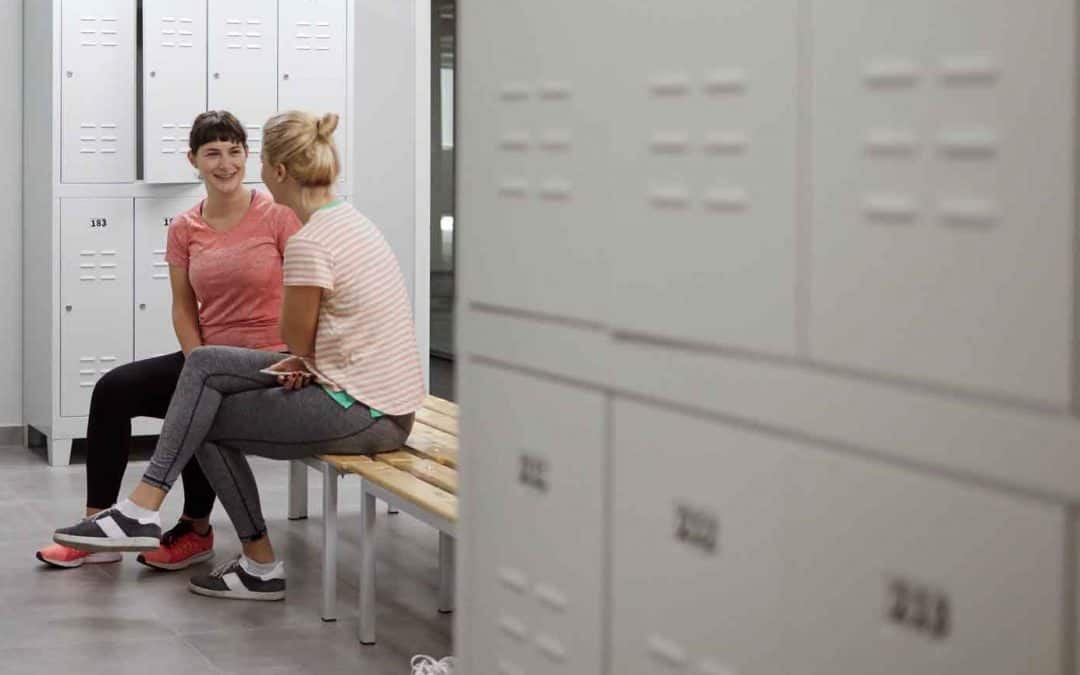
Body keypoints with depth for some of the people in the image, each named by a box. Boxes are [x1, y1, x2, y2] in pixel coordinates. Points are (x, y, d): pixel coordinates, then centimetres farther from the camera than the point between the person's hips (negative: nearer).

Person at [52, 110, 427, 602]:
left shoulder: (309, 243, -20)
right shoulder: (350, 221, 11)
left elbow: (297, 341, -6)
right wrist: (303, 362, 2)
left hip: (364, 416, -9)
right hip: (387, 402, 9)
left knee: (208, 420, 5)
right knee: (204, 364, 6)